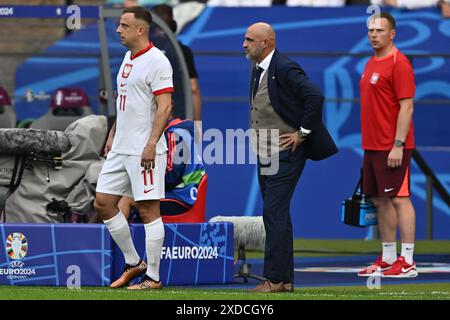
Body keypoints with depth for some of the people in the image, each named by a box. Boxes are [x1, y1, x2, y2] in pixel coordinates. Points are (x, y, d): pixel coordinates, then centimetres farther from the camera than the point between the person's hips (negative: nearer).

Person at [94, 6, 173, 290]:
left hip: (145, 151, -10)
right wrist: (112, 136, 22)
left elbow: (164, 107, -18)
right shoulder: (129, 58, 15)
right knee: (103, 203, 9)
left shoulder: (157, 61, -13)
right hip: (121, 149, 10)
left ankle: (153, 278, 2)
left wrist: (151, 144, -24)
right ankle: (134, 264, 20)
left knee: (148, 210, -5)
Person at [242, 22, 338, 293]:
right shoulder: (259, 70, 13)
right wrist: (258, 139, 14)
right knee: (277, 217, 11)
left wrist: (303, 133, -19)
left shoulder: (285, 68, -16)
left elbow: (315, 96, -26)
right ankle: (285, 280, 16)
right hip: (265, 156, 10)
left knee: (274, 215, -11)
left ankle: (274, 279, -9)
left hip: (285, 156, -10)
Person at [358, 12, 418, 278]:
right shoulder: (372, 64, 15)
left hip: (392, 147, -9)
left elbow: (406, 106, -17)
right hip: (373, 146, 9)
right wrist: (370, 142, 18)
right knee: (380, 201, 10)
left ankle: (407, 263, -7)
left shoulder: (398, 63, -12)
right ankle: (388, 259, 16)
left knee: (399, 199, -8)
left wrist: (398, 145, -21)